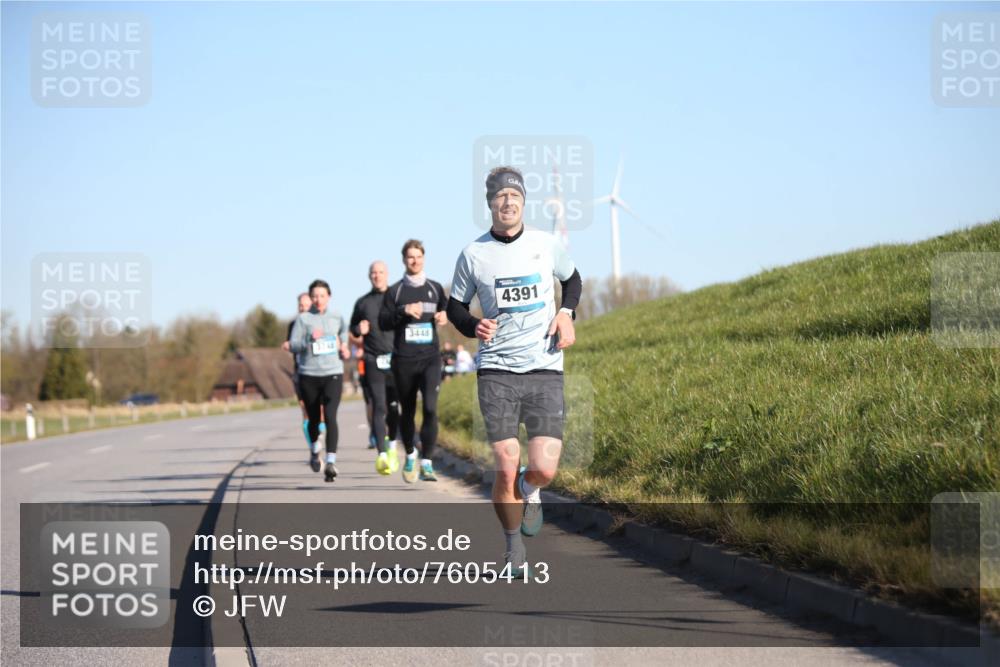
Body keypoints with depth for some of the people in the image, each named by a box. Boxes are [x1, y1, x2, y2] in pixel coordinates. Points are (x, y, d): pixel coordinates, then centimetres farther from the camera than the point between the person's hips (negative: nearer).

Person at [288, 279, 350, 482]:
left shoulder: (337, 318, 7)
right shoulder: (303, 319, 0)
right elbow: (293, 345, -6)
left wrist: (344, 348, 10)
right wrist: (309, 340, -23)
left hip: (333, 374, 0)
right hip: (309, 375, 0)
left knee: (330, 416, -17)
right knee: (314, 418, 13)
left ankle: (331, 462, -22)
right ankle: (314, 449, 44)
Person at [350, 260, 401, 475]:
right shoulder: (362, 303, 11)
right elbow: (352, 328, 22)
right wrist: (359, 330, -1)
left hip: (395, 360, 0)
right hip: (373, 361, 0)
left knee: (393, 407, 6)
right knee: (378, 407, -10)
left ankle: (392, 447, 28)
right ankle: (382, 454, -17)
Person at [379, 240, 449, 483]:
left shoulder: (435, 288, 10)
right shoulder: (395, 291, 5)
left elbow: (446, 310, 24)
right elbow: (383, 321, -2)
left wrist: (445, 316, 1)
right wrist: (404, 310, -17)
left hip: (430, 358, 0)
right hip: (403, 360, 0)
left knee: (431, 408, -17)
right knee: (407, 412, 11)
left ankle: (426, 463, -15)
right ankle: (410, 456, 33)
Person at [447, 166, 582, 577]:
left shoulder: (546, 245, 5)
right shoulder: (473, 254, 1)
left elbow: (572, 280, 24)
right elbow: (455, 306, 13)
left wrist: (566, 314, 5)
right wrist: (474, 327, -8)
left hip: (545, 370, 1)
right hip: (496, 371, -1)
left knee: (543, 469, -12)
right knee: (506, 468, -8)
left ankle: (530, 491, 26)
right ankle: (514, 551, 13)